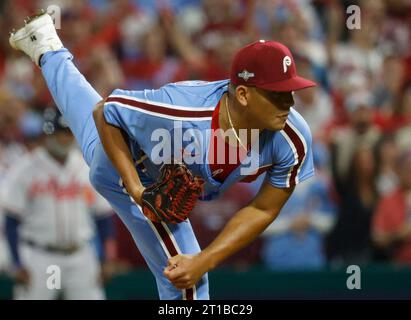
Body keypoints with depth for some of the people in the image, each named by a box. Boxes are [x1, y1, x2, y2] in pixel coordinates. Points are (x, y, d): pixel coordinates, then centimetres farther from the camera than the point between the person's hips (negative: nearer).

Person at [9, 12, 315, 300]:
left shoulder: (294, 142, -35)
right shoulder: (179, 108, -46)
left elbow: (263, 211, -21)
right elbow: (104, 112, -27)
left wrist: (205, 261, -29)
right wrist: (134, 187, -32)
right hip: (127, 162, -5)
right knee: (187, 284, -9)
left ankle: (49, 54, 58)